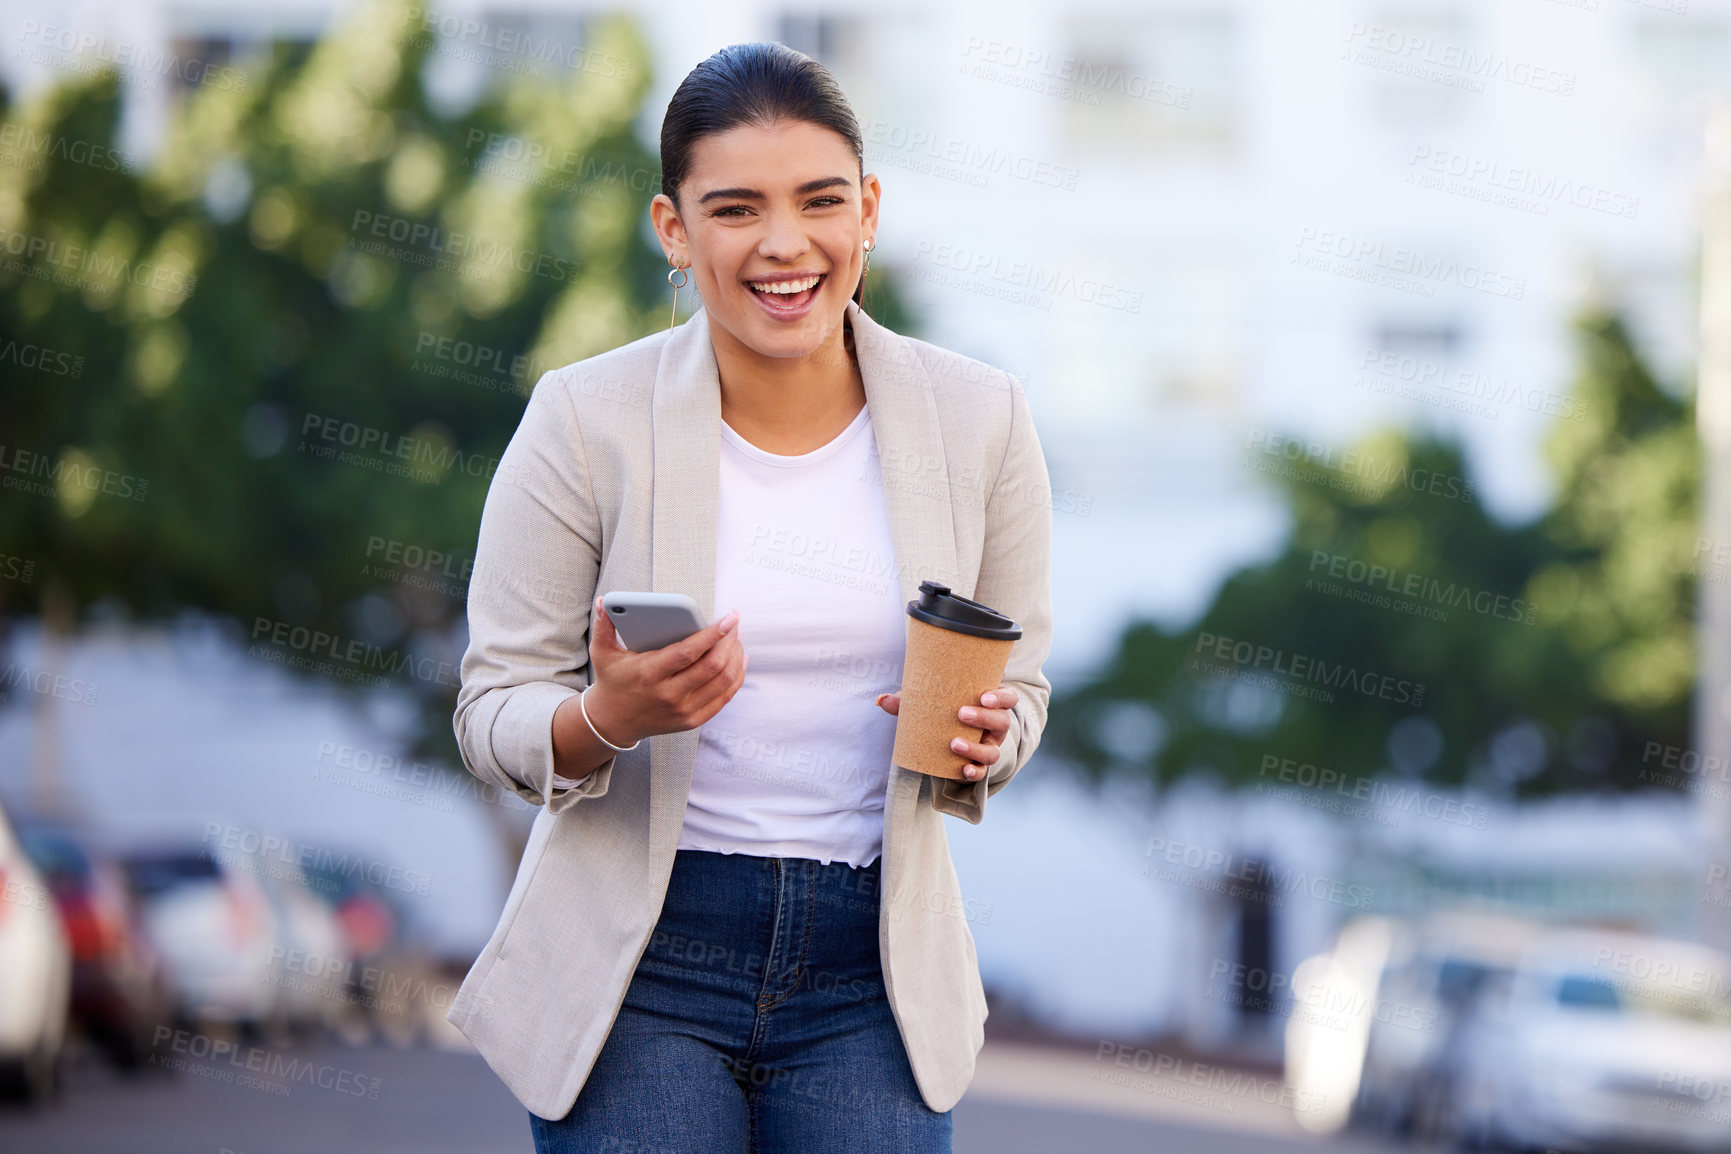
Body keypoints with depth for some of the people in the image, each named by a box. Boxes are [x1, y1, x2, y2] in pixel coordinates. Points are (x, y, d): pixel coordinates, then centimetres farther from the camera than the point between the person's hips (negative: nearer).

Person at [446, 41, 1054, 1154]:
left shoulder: (978, 419, -1)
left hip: (871, 968, 2)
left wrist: (981, 740, -14)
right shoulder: (585, 423, -7)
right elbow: (494, 711, -3)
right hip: (640, 967, -1)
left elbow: (1017, 685, 9)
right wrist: (608, 719, -24)